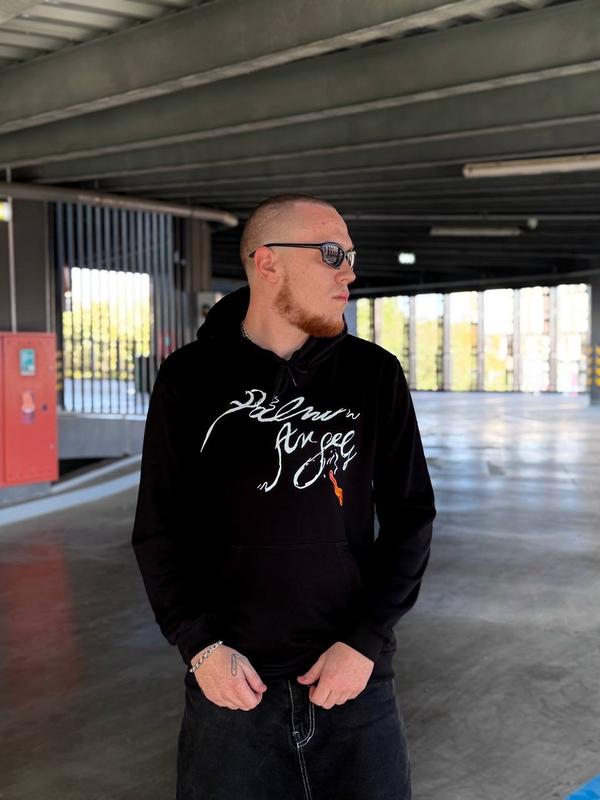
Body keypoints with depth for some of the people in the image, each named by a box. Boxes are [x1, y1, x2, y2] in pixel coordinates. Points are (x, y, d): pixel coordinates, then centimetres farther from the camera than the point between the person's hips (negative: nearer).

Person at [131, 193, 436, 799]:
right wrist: (199, 645, -11)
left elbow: (410, 516, 1)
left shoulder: (374, 374, -1)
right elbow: (160, 528, 1)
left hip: (356, 680, 1)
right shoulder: (190, 378, -3)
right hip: (231, 683, -1)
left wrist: (365, 640, -9)